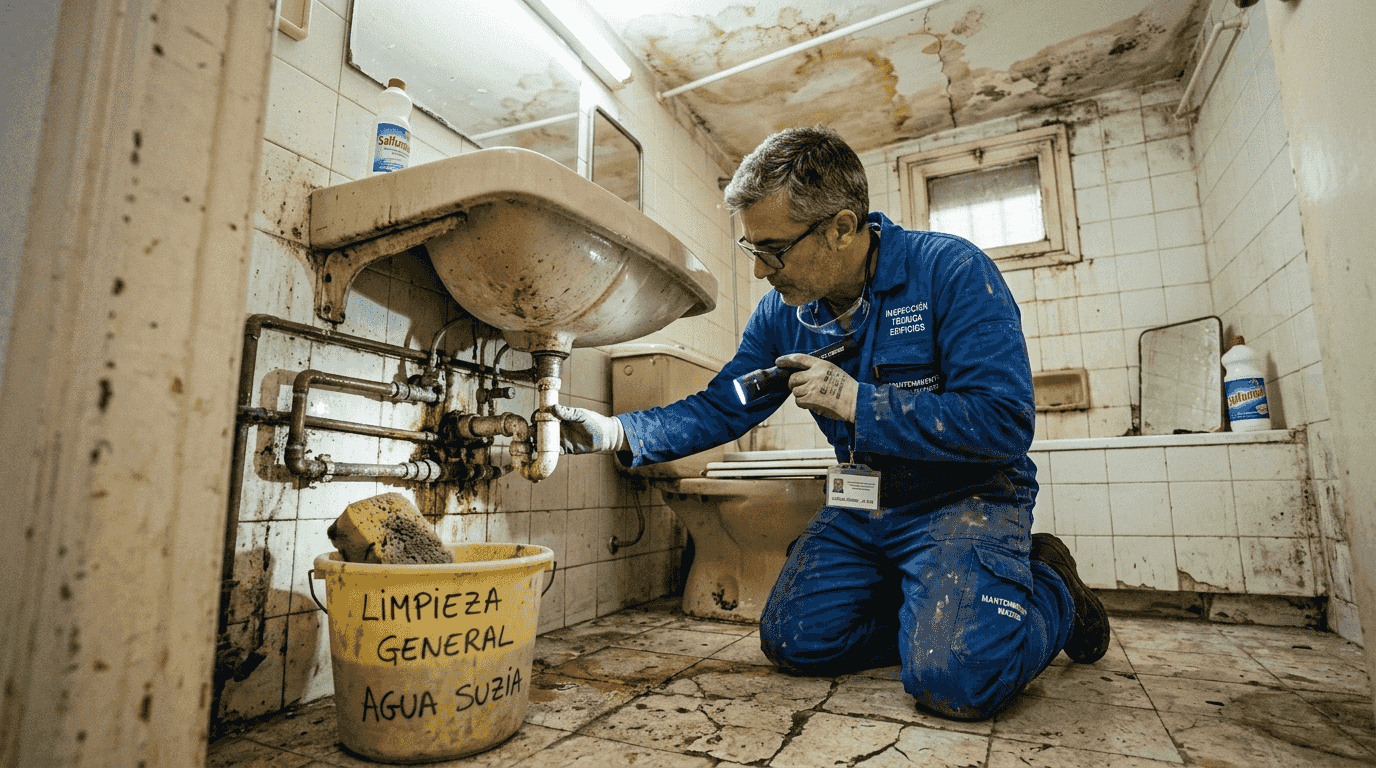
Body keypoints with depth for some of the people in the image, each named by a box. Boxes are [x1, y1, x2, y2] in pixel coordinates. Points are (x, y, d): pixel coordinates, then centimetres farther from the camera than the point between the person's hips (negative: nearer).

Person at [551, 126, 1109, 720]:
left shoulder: (952, 271, -20)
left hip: (964, 497, -5)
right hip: (864, 505, 6)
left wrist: (854, 401, -27)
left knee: (954, 676, -24)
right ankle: (930, 604, 17)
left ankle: (1050, 592, 8)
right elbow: (720, 408, 1)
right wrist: (615, 432, -12)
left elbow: (1004, 422, -25)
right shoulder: (783, 312, -2)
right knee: (793, 639, -3)